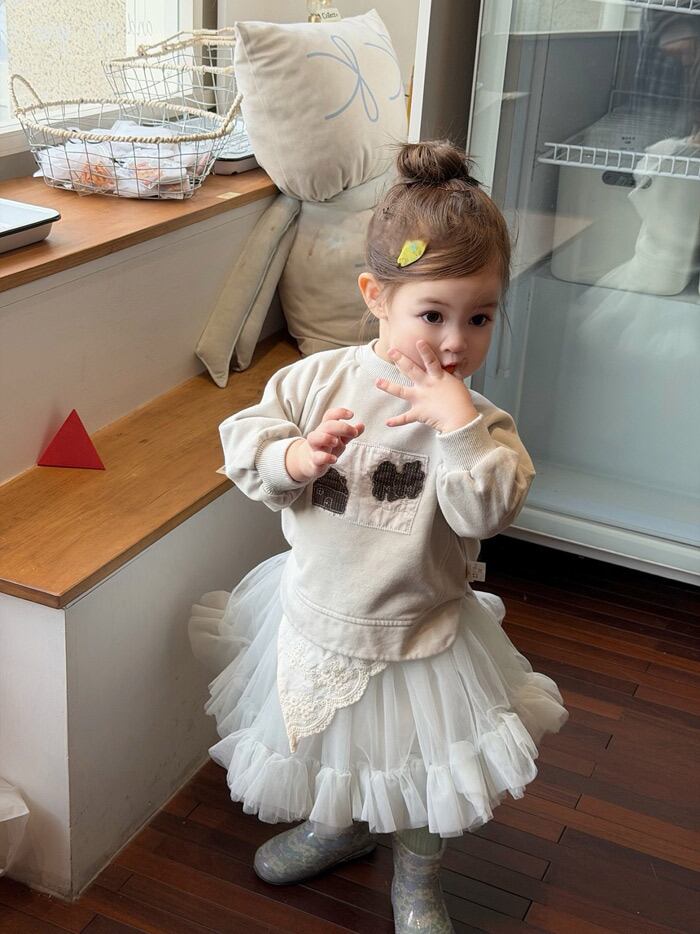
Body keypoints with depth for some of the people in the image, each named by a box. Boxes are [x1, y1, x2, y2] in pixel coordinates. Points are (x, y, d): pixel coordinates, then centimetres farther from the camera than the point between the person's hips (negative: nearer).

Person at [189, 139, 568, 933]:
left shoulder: (480, 420, -17)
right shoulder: (317, 379, -11)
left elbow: (487, 512, -29)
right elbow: (244, 450, -7)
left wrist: (457, 424, -37)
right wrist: (298, 458, -27)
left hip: (418, 635, -2)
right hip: (317, 614, 3)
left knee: (423, 782, 17)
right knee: (324, 756, 28)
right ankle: (337, 828, 60)